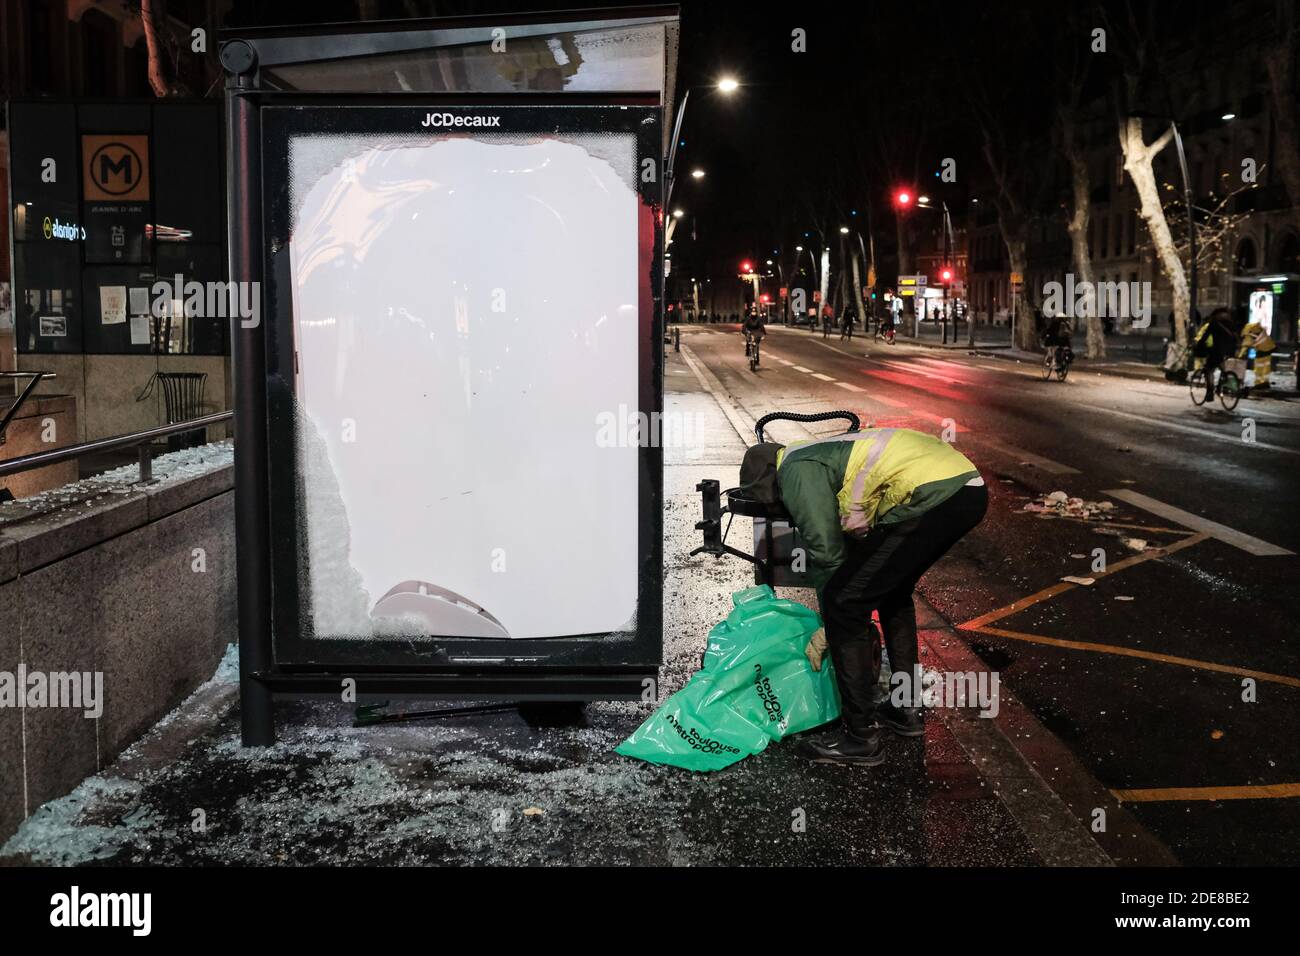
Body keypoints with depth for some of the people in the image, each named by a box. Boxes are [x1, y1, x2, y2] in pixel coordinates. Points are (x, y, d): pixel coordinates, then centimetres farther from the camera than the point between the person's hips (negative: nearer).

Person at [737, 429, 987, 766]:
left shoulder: (796, 469, 3)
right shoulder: (821, 455, 33)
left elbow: (825, 551, 0)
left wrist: (828, 629, 14)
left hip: (930, 495, -10)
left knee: (842, 603, -3)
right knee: (893, 590, 29)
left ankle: (860, 737, 4)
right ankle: (907, 708, 36)